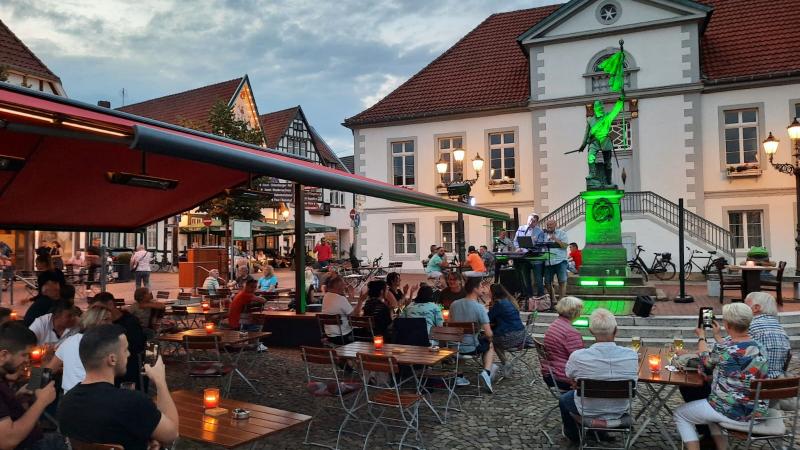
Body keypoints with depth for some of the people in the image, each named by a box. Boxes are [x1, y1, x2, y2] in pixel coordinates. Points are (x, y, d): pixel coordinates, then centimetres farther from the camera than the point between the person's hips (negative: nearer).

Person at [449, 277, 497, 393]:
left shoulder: (454, 304, -3)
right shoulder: (479, 307, -18)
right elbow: (488, 334, -18)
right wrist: (489, 338, 5)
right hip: (471, 348, -6)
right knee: (490, 345, 26)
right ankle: (487, 371, 6)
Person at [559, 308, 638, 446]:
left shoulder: (577, 356, -30)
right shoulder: (631, 355, -25)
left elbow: (569, 374, -6)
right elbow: (633, 381, -5)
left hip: (589, 411, -2)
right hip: (620, 411, 3)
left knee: (563, 399, 30)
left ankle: (573, 436, 51)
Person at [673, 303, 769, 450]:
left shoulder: (723, 349, -23)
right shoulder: (758, 347, 0)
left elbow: (705, 361, -1)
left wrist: (701, 337, 15)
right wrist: (717, 336, 30)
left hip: (733, 412, -8)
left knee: (680, 413, 12)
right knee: (710, 406, 35)